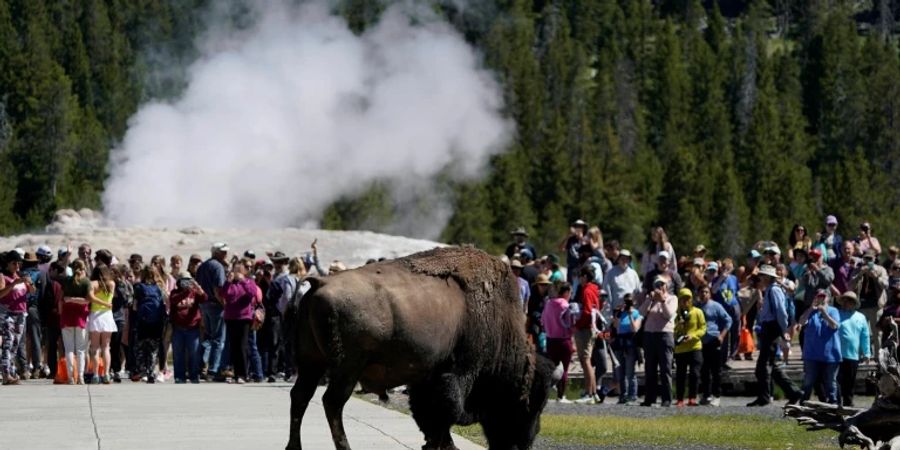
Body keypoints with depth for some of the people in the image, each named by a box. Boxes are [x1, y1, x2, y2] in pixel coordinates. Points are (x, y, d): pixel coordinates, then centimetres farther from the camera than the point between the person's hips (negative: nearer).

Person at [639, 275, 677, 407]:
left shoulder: (671, 299, 6)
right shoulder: (649, 298, 14)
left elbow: (669, 315, -8)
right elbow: (641, 312, -1)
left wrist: (663, 300, -15)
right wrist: (650, 299, -10)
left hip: (665, 334, -4)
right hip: (649, 334, 4)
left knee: (665, 369, -8)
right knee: (650, 370, 6)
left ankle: (667, 399, -9)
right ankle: (650, 398, 10)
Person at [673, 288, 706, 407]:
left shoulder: (697, 312, 2)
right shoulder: (676, 314, 9)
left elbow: (703, 328, -2)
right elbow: (672, 330, 10)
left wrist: (692, 336, -16)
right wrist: (678, 325, -11)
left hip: (694, 347, -2)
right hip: (680, 348, 2)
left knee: (694, 373, -9)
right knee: (680, 375, 4)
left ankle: (692, 398, -3)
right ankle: (679, 399, 9)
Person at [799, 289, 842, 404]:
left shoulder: (833, 311, 3)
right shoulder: (811, 311, 8)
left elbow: (835, 326, -12)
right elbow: (802, 322, -9)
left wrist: (824, 313, -21)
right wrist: (811, 309, -19)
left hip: (830, 354, -1)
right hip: (812, 354, 1)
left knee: (830, 382, 6)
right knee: (808, 382, 2)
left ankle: (832, 402, 14)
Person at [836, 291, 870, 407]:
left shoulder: (861, 318, 11)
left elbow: (865, 337, 13)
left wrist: (866, 353, 8)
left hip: (854, 357, 3)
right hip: (838, 355, -3)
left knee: (850, 384, 10)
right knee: (838, 380, -9)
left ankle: (848, 404, 21)